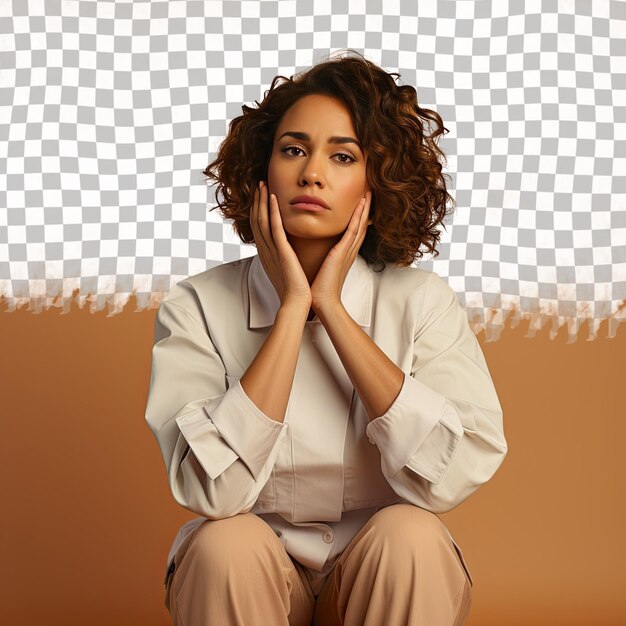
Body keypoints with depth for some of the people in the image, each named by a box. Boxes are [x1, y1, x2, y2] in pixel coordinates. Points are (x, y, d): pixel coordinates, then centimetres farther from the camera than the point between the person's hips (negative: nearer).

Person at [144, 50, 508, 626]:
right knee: (226, 542, -30)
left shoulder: (421, 302, -8)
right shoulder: (198, 307, -10)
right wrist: (293, 306, -23)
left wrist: (332, 308, -21)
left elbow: (453, 476, -23)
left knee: (411, 535, -29)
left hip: (387, 578, 1)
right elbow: (212, 492, -24)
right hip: (247, 579, 0)